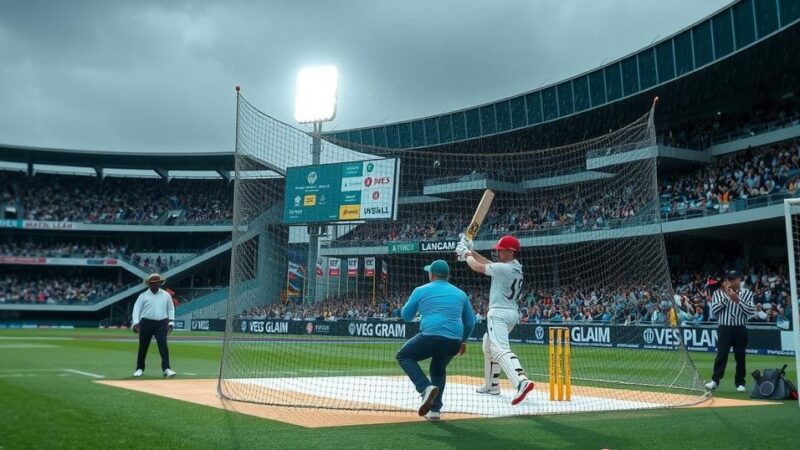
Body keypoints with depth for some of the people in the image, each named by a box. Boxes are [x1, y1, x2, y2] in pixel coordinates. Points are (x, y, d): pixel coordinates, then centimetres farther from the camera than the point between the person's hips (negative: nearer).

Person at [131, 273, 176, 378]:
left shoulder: (166, 295, 9)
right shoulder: (143, 296, 4)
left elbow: (171, 309, 13)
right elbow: (136, 309, -1)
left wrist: (171, 322, 5)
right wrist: (135, 322, -14)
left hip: (161, 324, 0)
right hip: (146, 323, 0)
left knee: (163, 345, -13)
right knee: (143, 346, 7)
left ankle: (166, 368, -15)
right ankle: (140, 368, 21)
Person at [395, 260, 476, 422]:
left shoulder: (421, 290, 8)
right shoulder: (460, 293, 19)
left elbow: (406, 316, 18)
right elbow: (470, 322, 24)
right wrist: (463, 340, 38)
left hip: (431, 336, -5)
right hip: (454, 341, 5)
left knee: (403, 356, 15)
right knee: (439, 369, 29)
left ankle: (426, 387, -7)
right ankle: (435, 410, 22)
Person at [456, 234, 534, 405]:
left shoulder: (504, 268, -17)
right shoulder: (515, 267, 11)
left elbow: (477, 267, -7)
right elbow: (488, 264, 21)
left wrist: (466, 254, 11)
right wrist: (471, 251, 19)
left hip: (499, 314, -10)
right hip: (512, 314, 10)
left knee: (500, 349, -24)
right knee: (489, 346, 26)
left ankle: (521, 381, -43)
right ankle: (491, 385, 34)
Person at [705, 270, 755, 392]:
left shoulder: (747, 293, 4)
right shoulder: (719, 293, 4)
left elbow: (751, 311, -7)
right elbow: (714, 309, -8)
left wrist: (737, 300, -16)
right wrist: (726, 296, -11)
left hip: (740, 329, 1)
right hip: (724, 329, -1)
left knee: (740, 357, 5)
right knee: (721, 355, -7)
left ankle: (740, 383, 15)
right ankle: (715, 381, -3)